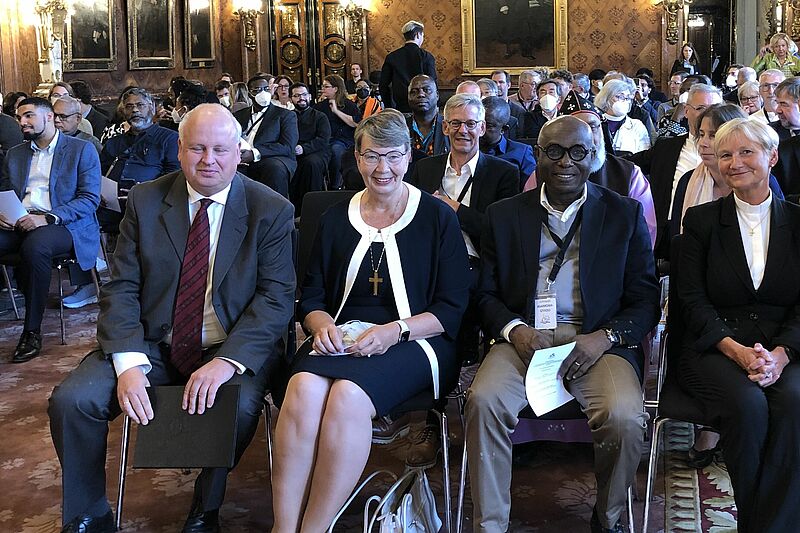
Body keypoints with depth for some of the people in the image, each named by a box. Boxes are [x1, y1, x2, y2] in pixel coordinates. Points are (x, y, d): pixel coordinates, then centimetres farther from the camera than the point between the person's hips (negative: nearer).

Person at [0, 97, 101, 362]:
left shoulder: (82, 149, 6)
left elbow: (90, 199, -4)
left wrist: (48, 218, -18)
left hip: (65, 225, -4)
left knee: (35, 246, -38)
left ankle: (32, 330, -27)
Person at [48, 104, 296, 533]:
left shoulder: (271, 211, -3)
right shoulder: (145, 201, 3)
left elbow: (277, 297, -10)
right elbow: (121, 289, -1)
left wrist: (228, 360, -26)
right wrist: (129, 363, -18)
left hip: (234, 348, -2)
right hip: (153, 346, 3)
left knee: (238, 407, -33)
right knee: (70, 400, -18)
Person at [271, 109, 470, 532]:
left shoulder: (437, 218, 6)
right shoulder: (336, 219, 15)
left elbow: (453, 308, 1)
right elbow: (311, 296, 16)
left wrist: (396, 330, -15)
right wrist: (321, 324, -8)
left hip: (413, 341, -3)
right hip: (341, 340, 3)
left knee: (348, 395, -35)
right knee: (305, 388, -33)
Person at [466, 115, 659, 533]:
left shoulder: (625, 215, 11)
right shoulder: (503, 216, 13)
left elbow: (645, 299, 7)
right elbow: (486, 293, 12)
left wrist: (604, 338, -12)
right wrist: (514, 330, -10)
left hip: (598, 342, 0)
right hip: (525, 338, 1)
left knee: (625, 417, -29)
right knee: (484, 400, -29)